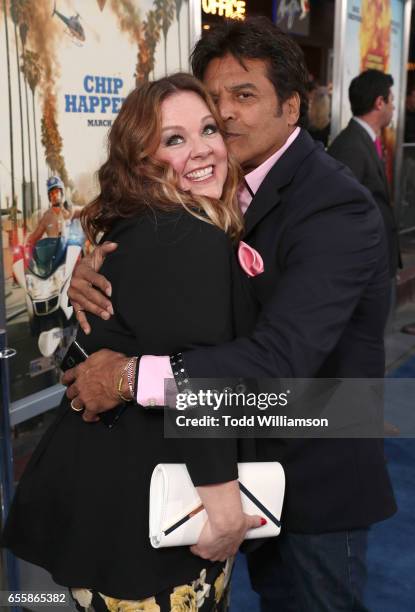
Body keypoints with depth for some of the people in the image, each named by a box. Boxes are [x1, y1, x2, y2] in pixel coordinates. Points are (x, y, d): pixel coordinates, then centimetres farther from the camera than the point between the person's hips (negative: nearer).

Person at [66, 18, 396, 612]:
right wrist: (93, 268, -19)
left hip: (317, 474, -7)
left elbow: (285, 355, -36)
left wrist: (131, 375, -36)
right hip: (253, 455, 7)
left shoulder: (336, 207, -26)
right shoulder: (228, 185, -1)